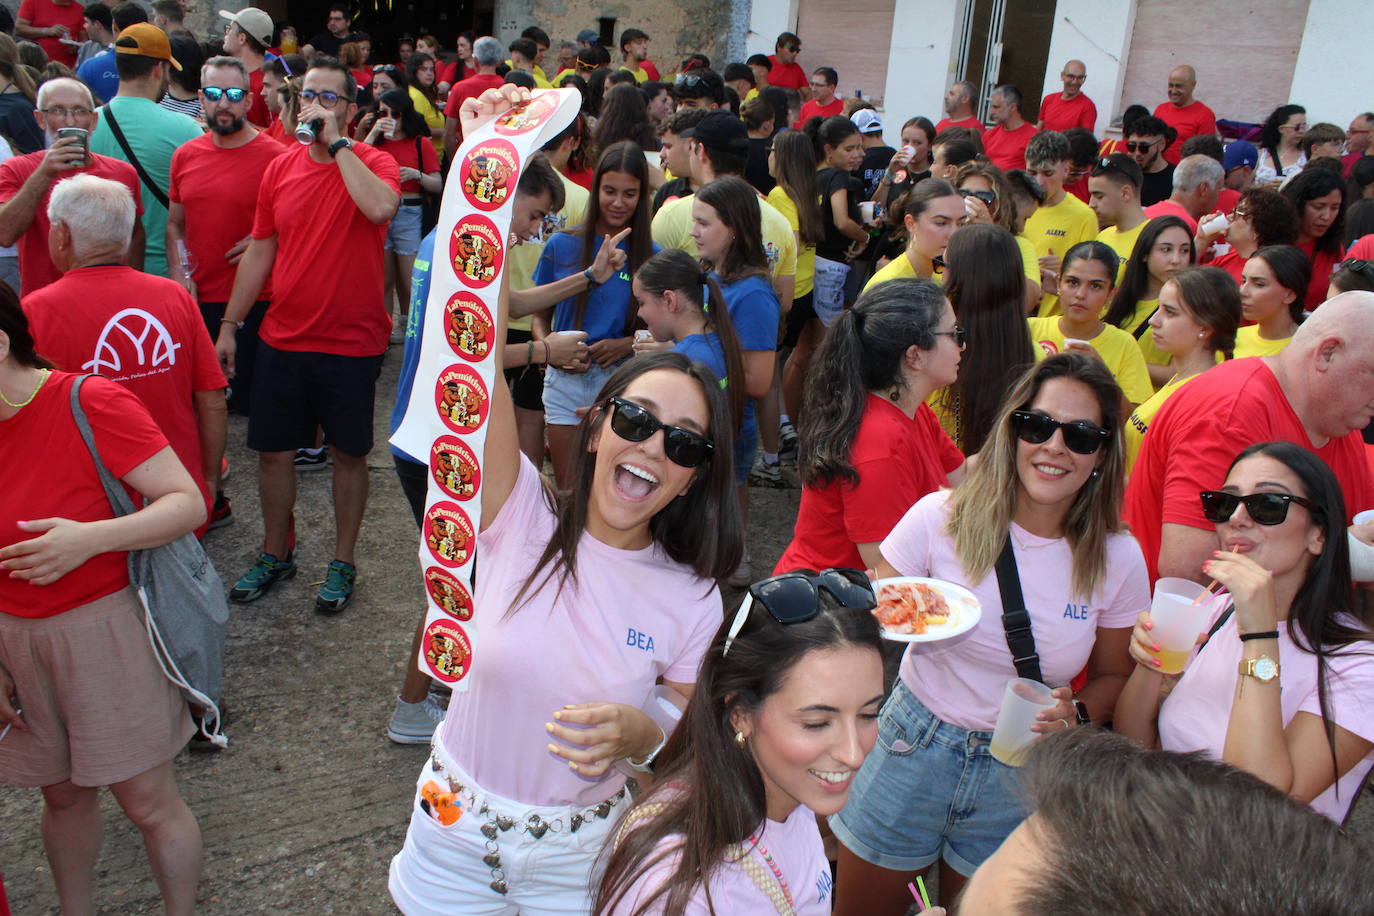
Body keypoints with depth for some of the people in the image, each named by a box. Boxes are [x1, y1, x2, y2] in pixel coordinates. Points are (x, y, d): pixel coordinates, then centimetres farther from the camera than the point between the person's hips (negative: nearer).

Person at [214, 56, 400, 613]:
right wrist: (229, 325, 11)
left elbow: (381, 206, -32)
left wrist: (336, 141, -23)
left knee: (348, 454, 9)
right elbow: (260, 252, 11)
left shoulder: (373, 163, -7)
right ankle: (276, 554, 32)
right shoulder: (280, 169, 6)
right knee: (272, 450, 12)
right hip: (282, 339, 4)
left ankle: (342, 563, 26)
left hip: (351, 343, -4)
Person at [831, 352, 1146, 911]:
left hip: (1019, 777, 1)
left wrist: (1076, 715, -13)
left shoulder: (1118, 560, -9)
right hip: (913, 749, -1)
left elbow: (1112, 675, 6)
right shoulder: (941, 518, -14)